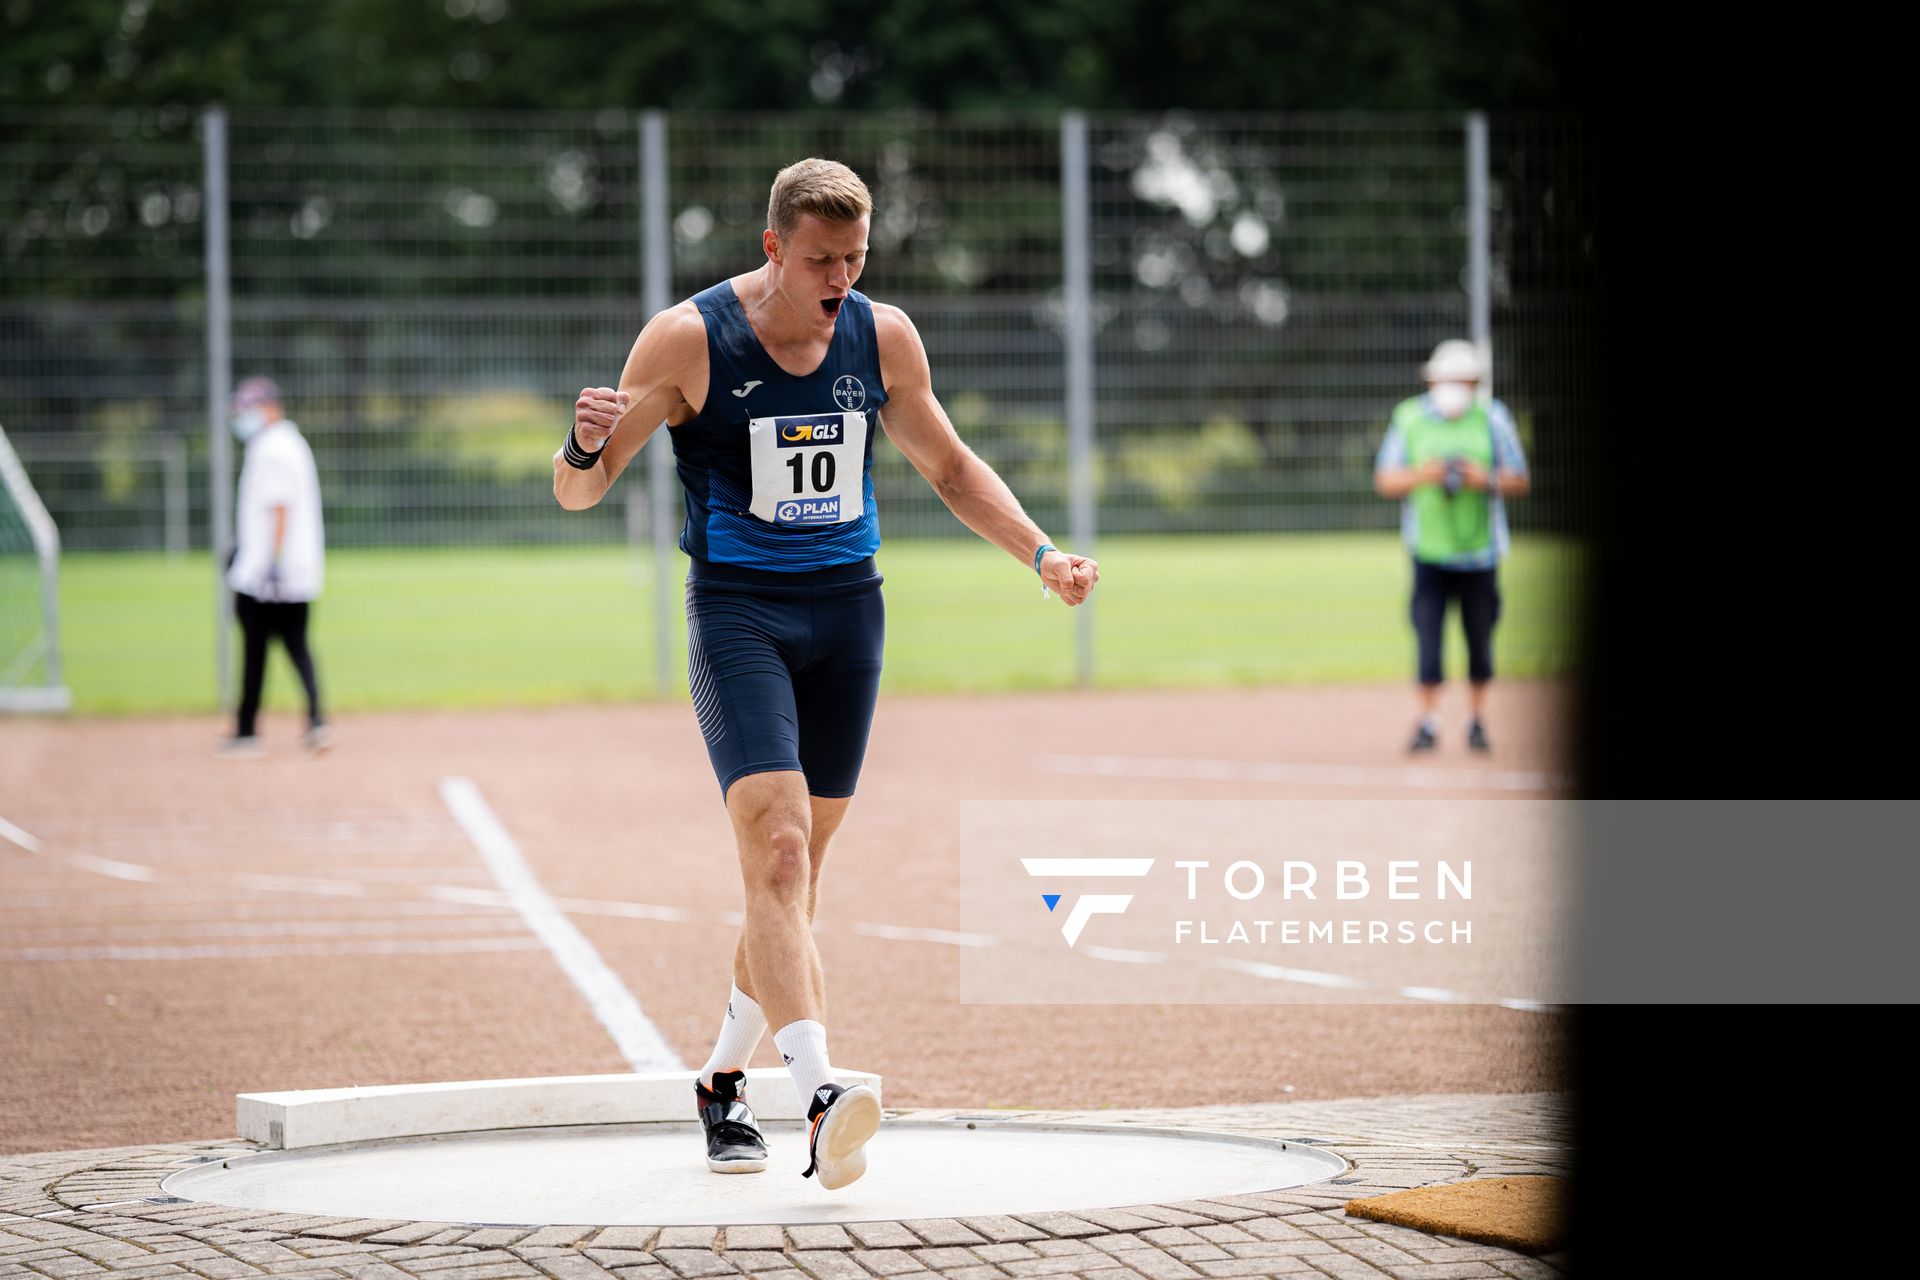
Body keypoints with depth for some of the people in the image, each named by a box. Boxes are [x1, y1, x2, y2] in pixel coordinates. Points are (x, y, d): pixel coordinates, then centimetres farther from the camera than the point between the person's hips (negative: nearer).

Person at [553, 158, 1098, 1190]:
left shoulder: (883, 338, 4)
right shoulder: (687, 340, -8)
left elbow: (950, 467, 19)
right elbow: (579, 492, -5)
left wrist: (1040, 554, 7)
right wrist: (584, 447, -28)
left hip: (848, 612, 5)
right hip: (737, 611, -4)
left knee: (795, 870, 9)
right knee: (776, 846, -22)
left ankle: (722, 1080, 28)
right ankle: (818, 1095, -35)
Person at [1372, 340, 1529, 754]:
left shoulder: (1492, 418, 2)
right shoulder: (1409, 418, 2)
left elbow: (1520, 481, 4)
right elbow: (1384, 481, 3)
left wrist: (1488, 480, -17)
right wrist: (1420, 476, -17)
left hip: (1479, 548, 1)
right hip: (1429, 549, -1)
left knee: (1480, 637, 5)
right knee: (1428, 633, -9)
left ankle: (1477, 718, 20)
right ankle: (1429, 721, -6)